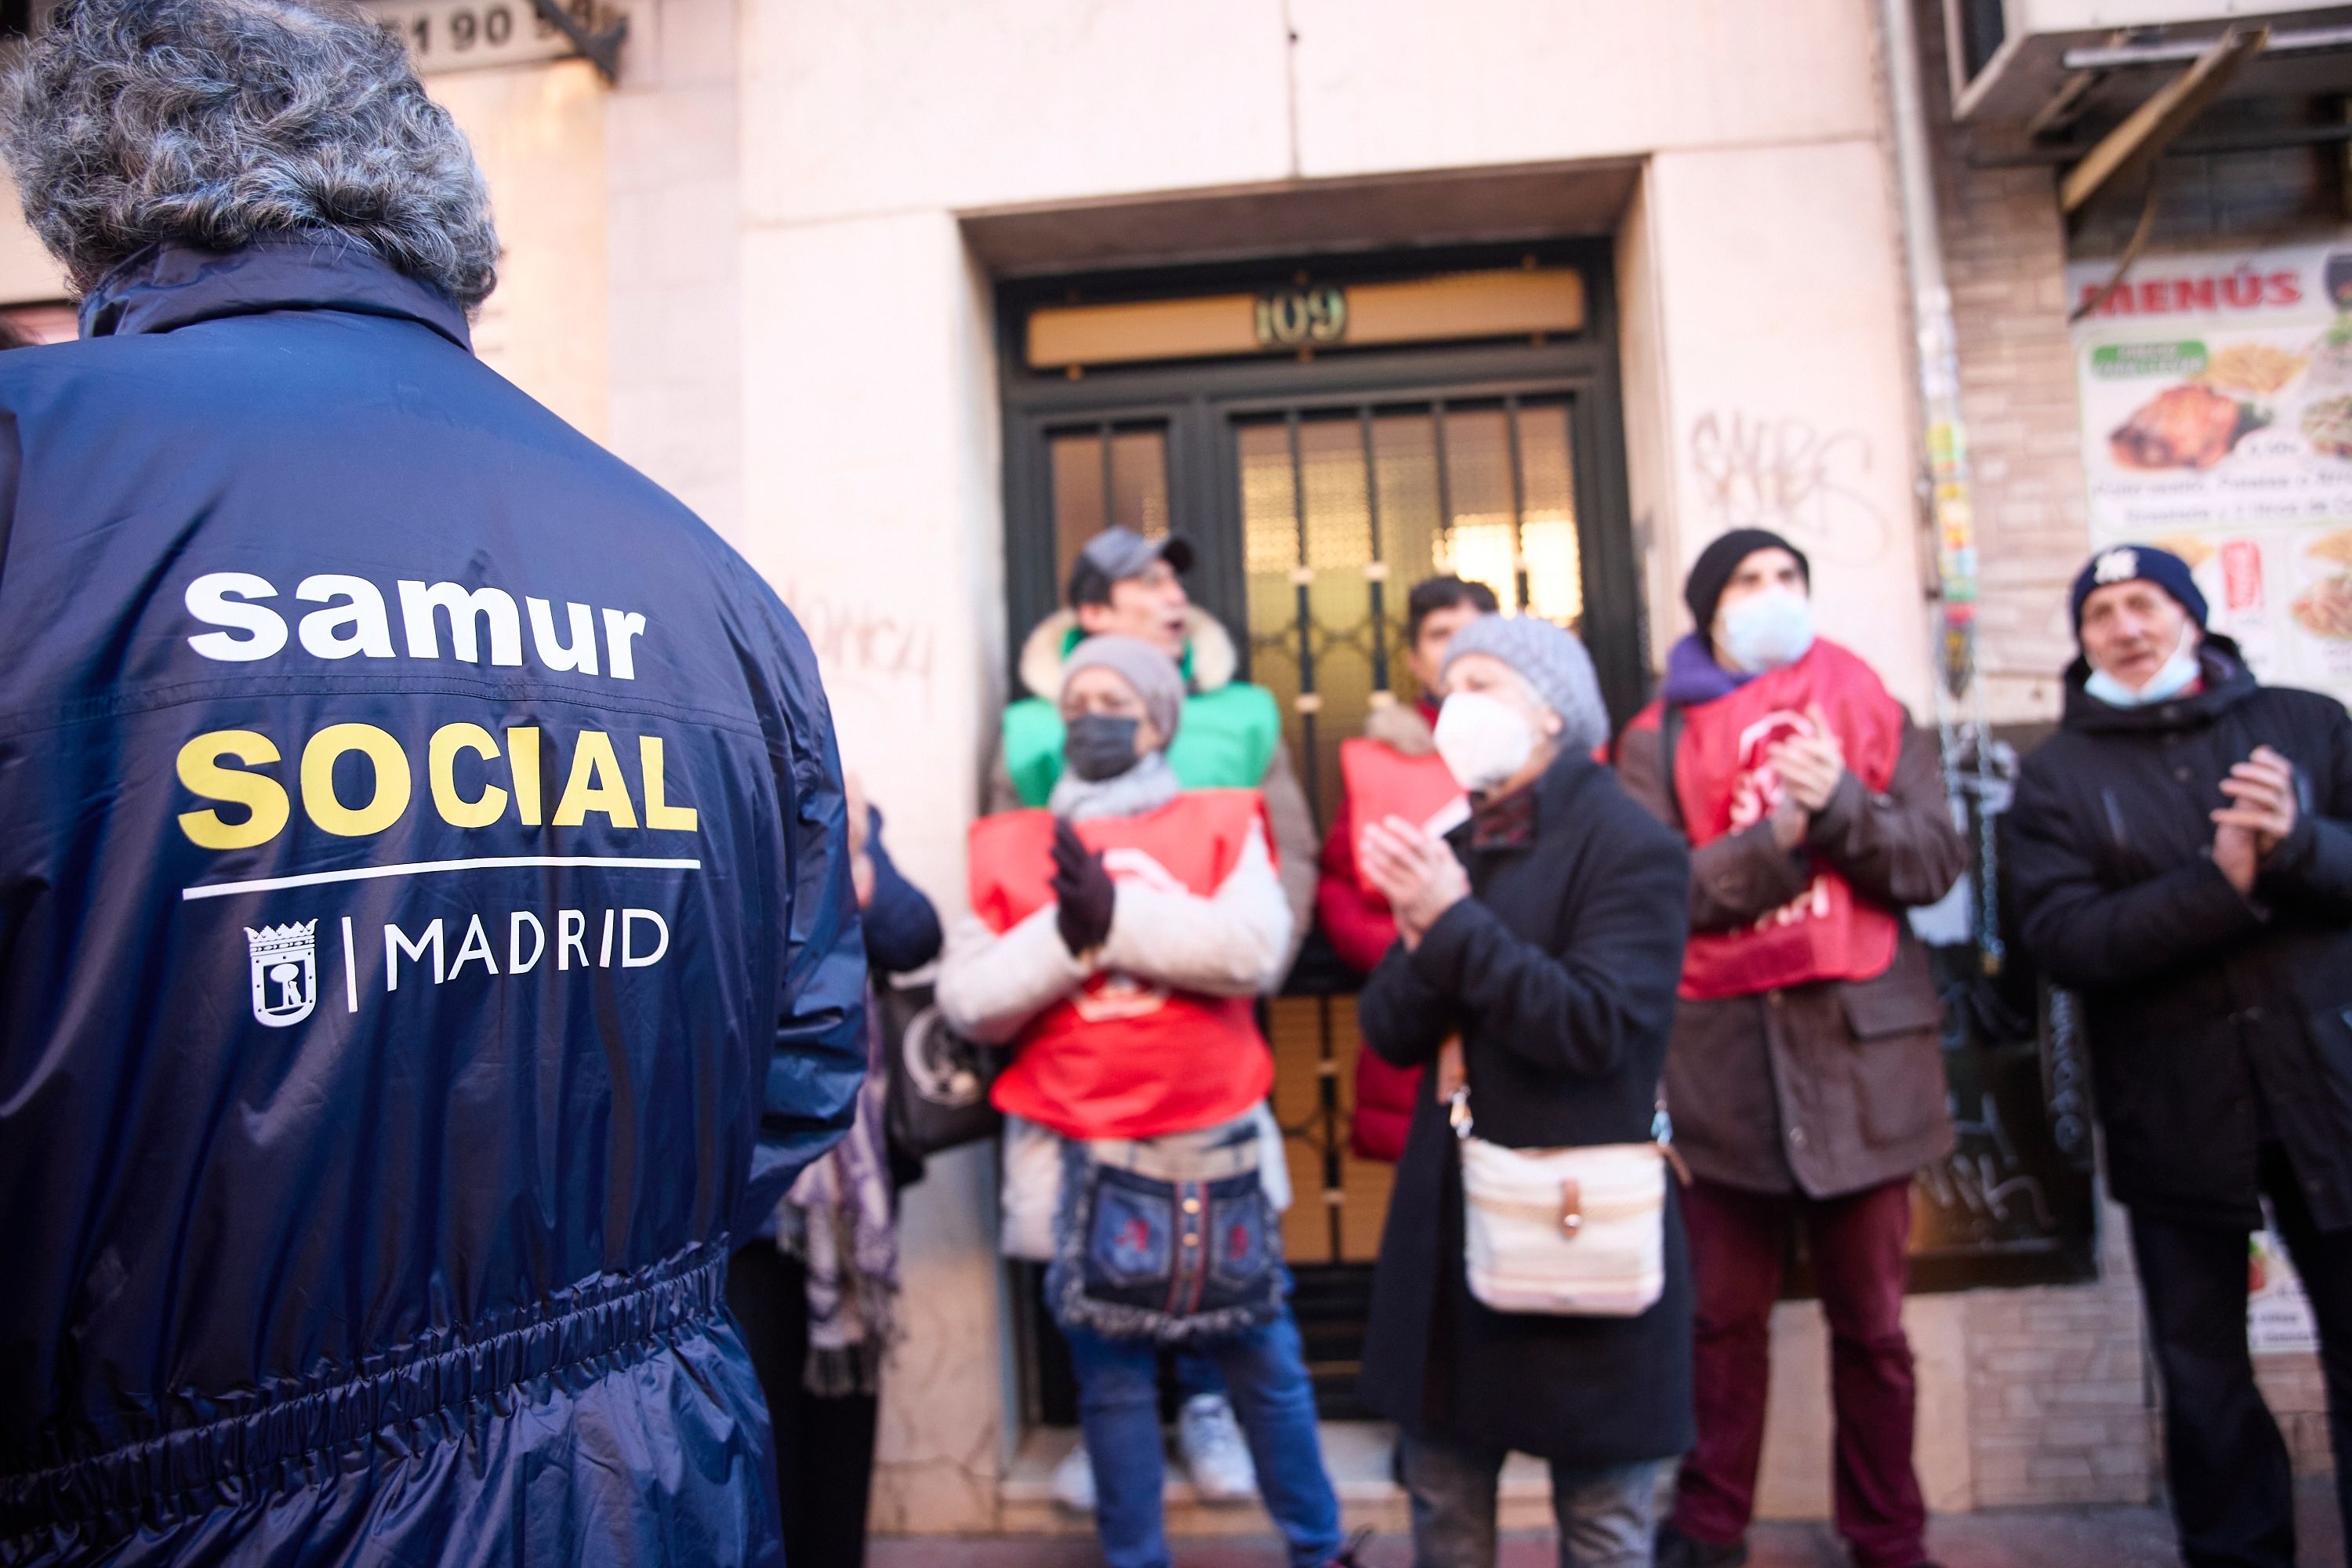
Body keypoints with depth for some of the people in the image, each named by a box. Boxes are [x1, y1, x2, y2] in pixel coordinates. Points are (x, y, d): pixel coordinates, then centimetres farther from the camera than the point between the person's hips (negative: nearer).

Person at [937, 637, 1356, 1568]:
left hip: (1212, 1149, 0)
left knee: (1264, 1364, 14)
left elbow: (1255, 950, -15)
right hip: (1083, 1159, 1)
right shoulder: (1011, 846, 4)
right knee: (1112, 1381, 13)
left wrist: (1115, 915, -18)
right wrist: (1064, 935, -16)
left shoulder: (1220, 824, 2)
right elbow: (964, 1001, -2)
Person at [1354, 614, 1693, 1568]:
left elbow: (1593, 1027, -21)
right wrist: (1424, 940, -16)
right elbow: (1390, 1033, 4)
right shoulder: (1455, 851, 9)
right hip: (1449, 1223, 6)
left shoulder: (1630, 847, -10)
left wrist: (1457, 924, -21)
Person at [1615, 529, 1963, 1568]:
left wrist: (1840, 804, -15)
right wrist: (1778, 833, -16)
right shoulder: (1659, 739, 4)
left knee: (1870, 1322, 11)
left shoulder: (1873, 711, 9)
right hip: (1721, 1049, -1)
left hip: (1861, 1045, 1)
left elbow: (1937, 861, 1)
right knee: (1724, 1317, 8)